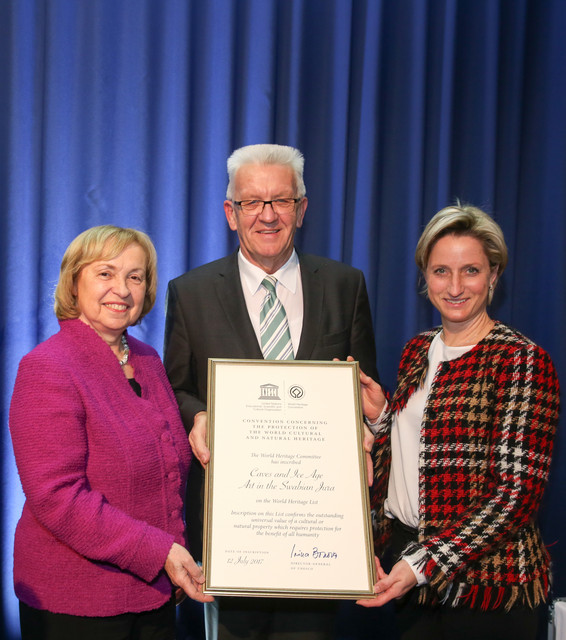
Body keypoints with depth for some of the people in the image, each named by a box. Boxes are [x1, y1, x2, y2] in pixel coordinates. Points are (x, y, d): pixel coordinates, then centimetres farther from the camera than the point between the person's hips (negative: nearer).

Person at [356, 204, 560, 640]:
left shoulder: (522, 360, -13)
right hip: (408, 555, 6)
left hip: (484, 586, -6)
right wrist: (379, 415, -2)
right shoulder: (419, 351, 8)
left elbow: (518, 492, -17)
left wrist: (423, 565, -21)